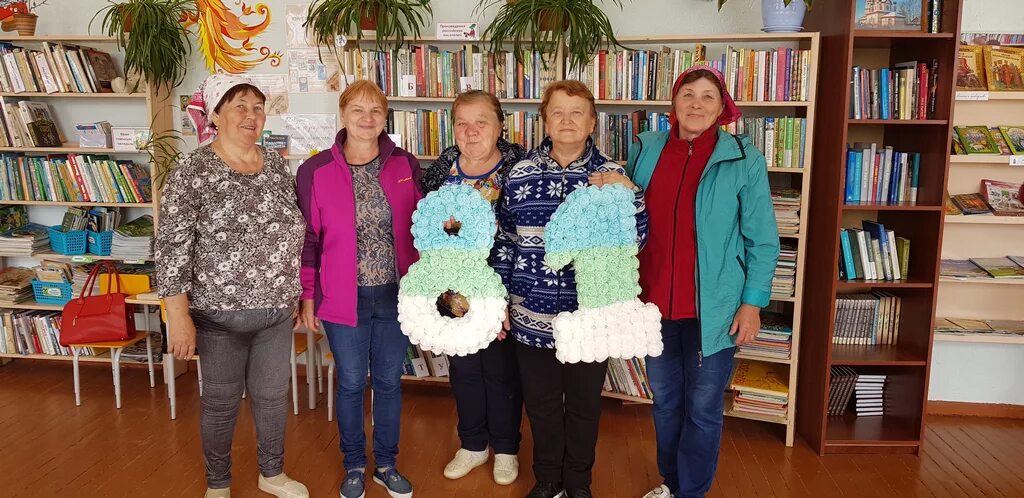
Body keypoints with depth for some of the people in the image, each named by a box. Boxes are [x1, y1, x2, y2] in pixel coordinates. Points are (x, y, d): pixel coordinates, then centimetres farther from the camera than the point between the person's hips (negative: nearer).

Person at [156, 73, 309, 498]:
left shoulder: (277, 166, 4)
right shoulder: (193, 170, -11)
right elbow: (172, 247, -12)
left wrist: (294, 295, 14)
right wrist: (179, 316, -15)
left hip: (277, 311, 4)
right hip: (220, 312, -4)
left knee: (273, 396, 16)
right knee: (221, 403, 11)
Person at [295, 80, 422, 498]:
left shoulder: (406, 165, 0)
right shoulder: (315, 170, -4)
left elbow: (421, 227, 6)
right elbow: (308, 238, 0)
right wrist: (307, 296, 1)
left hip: (396, 294, 2)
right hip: (344, 298, -1)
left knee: (389, 381, 14)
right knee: (351, 383, 12)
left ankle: (387, 464, 32)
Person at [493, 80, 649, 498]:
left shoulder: (611, 176, -3)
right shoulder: (520, 174, -1)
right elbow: (505, 242, 5)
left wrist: (630, 194, -18)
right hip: (532, 316, 1)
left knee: (584, 404, 15)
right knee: (541, 404, 16)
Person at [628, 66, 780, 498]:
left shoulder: (744, 159, -6)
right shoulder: (645, 151, 3)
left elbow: (762, 239, -3)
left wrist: (753, 302, -7)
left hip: (713, 308, -3)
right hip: (654, 302, 3)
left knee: (703, 407, 9)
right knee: (665, 400, 18)